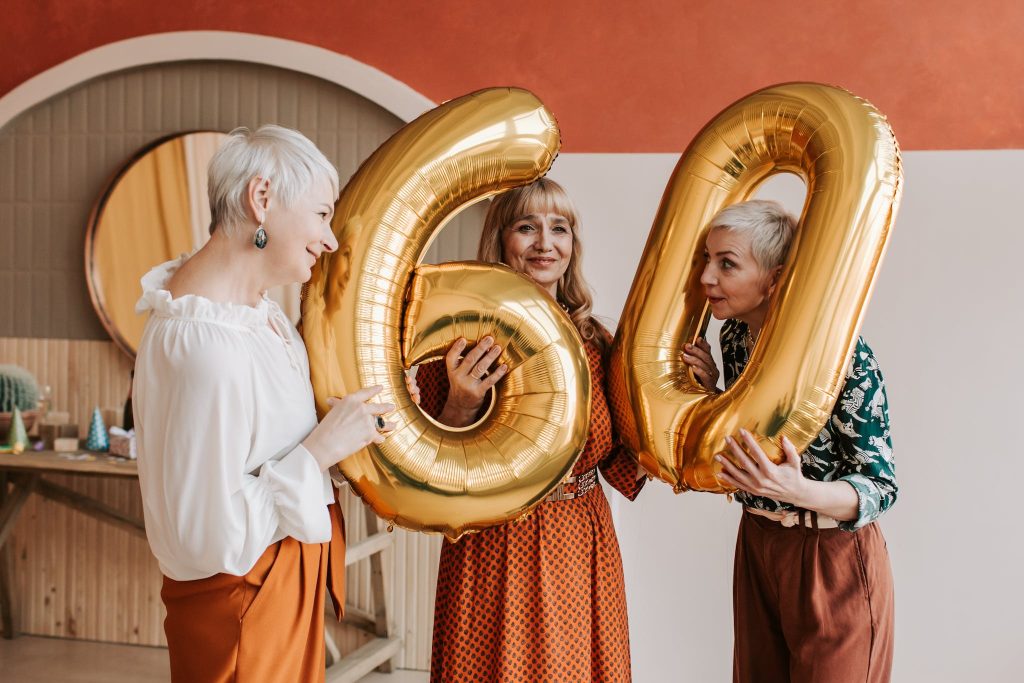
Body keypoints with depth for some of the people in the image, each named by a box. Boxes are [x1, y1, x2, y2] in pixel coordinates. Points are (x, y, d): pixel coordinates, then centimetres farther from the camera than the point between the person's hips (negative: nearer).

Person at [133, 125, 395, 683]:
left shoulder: (256, 306, 0)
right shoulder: (200, 343, -30)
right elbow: (203, 539, -29)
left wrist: (361, 418, 2)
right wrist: (320, 452, -23)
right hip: (243, 602, -9)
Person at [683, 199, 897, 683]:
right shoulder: (735, 336, -2)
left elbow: (881, 487, -18)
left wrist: (799, 491, -37)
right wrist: (711, 389, -8)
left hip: (833, 560, -7)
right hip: (757, 547, 7)